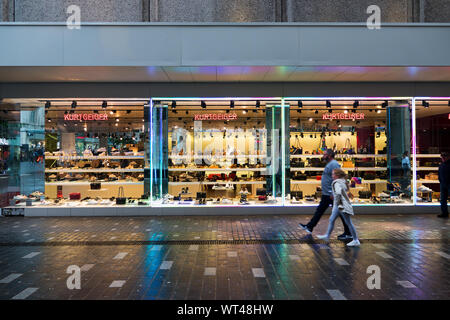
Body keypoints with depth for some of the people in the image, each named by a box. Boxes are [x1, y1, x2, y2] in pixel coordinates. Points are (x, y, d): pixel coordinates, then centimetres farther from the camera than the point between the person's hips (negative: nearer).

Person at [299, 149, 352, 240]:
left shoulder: (334, 164, -17)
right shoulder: (329, 164, 15)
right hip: (326, 195, 11)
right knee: (319, 210, 15)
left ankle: (348, 233, 9)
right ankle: (309, 227, 23)